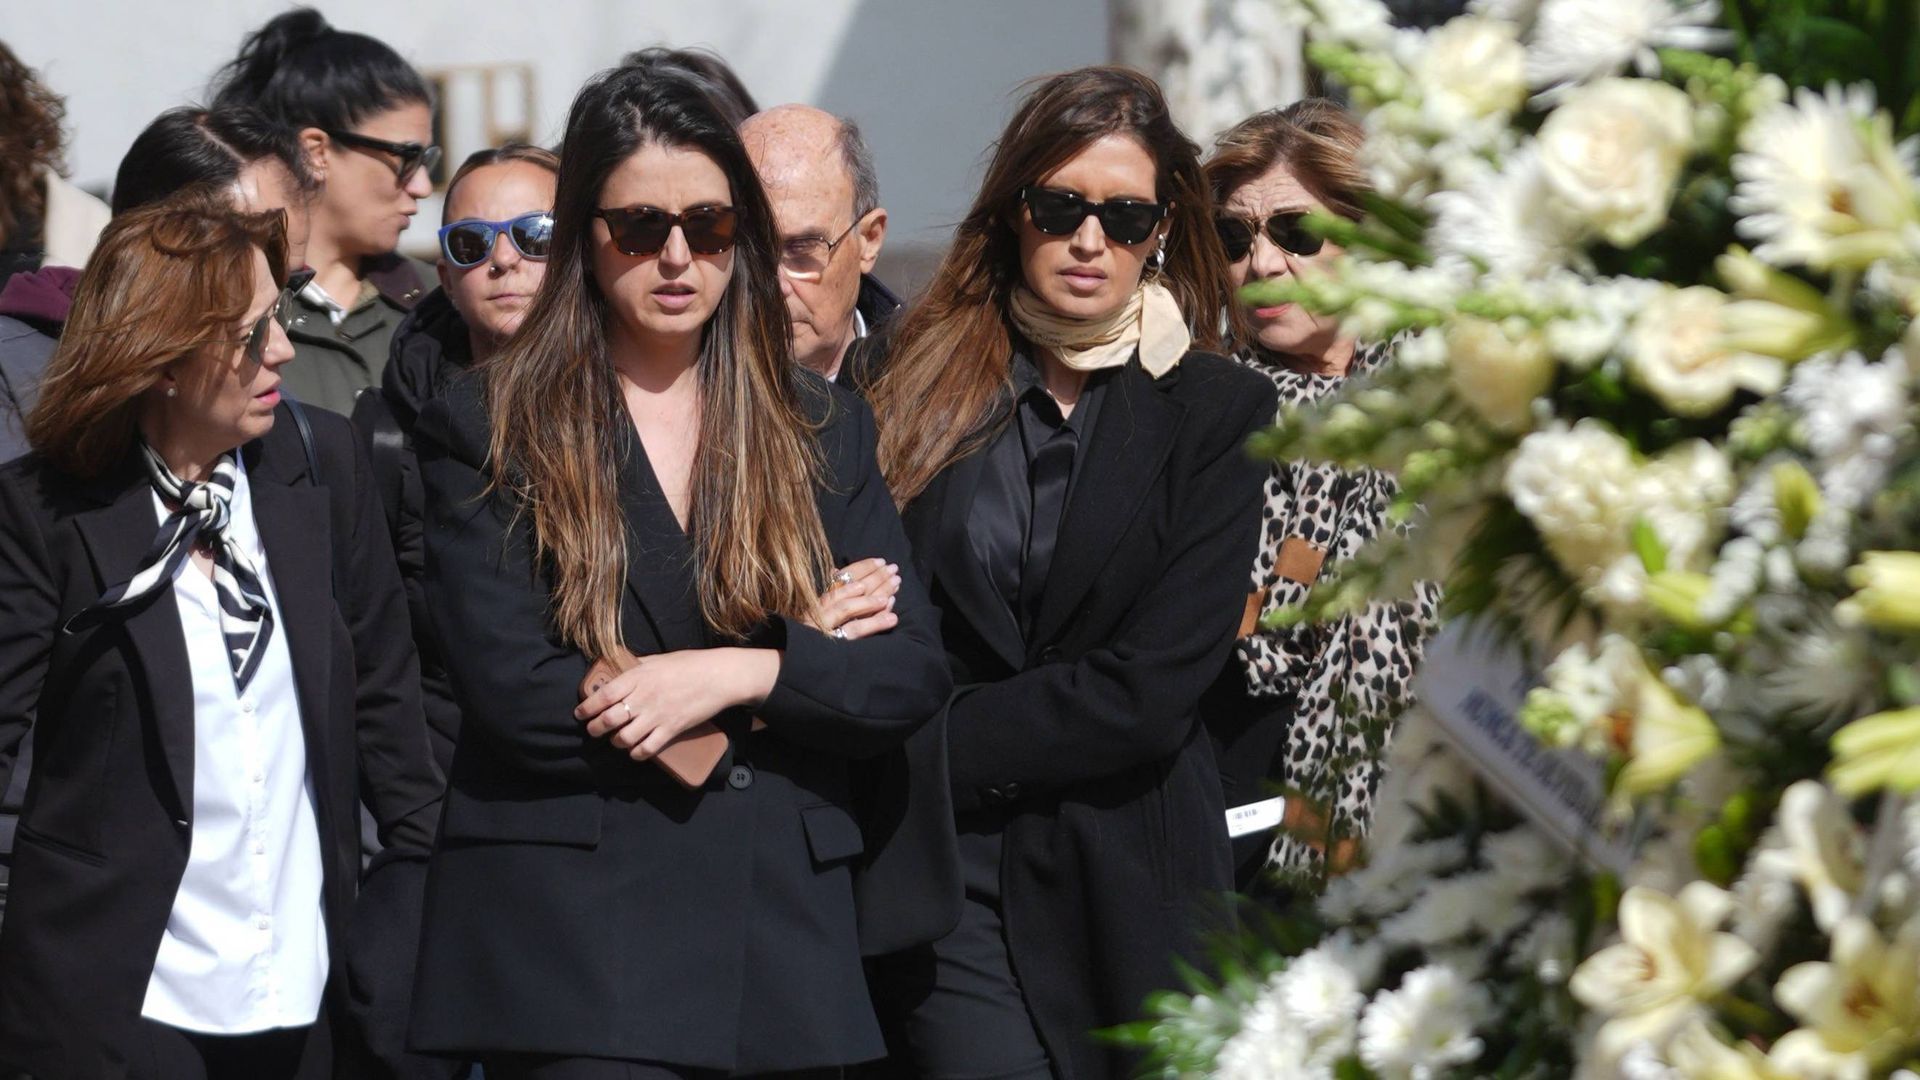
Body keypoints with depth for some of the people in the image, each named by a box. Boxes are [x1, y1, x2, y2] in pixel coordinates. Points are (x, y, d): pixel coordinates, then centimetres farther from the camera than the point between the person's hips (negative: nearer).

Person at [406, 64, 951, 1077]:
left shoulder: (823, 428, 12)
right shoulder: (484, 426, 2)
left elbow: (913, 672, 5)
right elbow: (509, 683, -9)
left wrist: (739, 674, -13)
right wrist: (809, 661, -6)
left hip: (785, 938, 3)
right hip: (569, 936, -3)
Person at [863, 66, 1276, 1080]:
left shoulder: (1220, 410, 2)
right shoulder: (917, 386, 6)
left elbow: (1149, 692, -7)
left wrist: (936, 744, -8)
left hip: (1130, 883, 0)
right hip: (943, 875, 0)